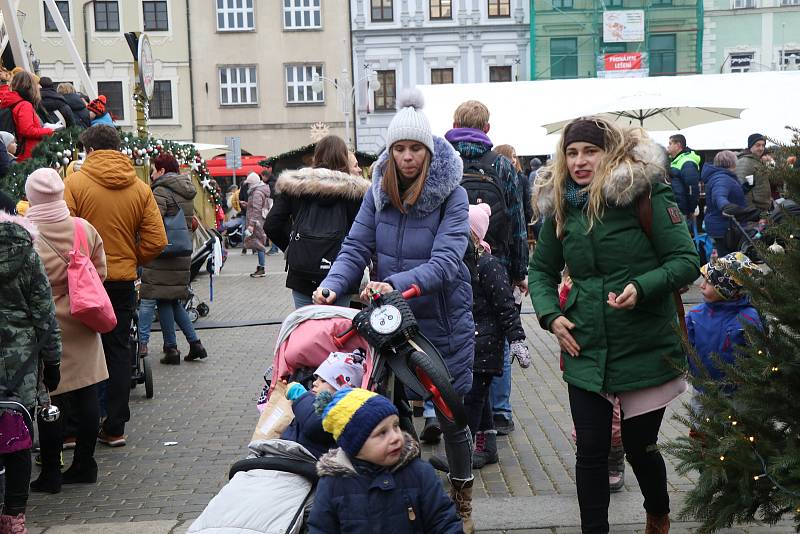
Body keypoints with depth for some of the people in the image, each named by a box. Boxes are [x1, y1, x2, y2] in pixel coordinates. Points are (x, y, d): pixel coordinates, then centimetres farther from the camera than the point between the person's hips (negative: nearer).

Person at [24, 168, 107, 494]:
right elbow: (100, 273, 5)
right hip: (81, 325, 4)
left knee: (48, 401, 4)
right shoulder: (85, 229, -4)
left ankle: (51, 474, 13)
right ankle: (84, 465, 22)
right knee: (86, 394, 12)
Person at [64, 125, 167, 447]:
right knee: (118, 352, 11)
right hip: (123, 281, 3)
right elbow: (156, 241, -3)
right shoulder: (140, 188, 0)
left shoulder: (74, 183, -10)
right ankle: (114, 428, 14)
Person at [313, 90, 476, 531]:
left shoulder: (451, 195, -14)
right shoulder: (379, 192, -2)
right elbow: (356, 247, -5)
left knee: (450, 417, 8)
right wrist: (332, 286, -24)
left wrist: (395, 284, -39)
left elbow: (445, 262, -24)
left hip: (443, 323, -3)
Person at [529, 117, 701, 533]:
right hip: (586, 349, 3)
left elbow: (686, 261, -10)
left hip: (645, 348, -3)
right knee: (590, 449, 4)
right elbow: (542, 269, 15)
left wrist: (641, 287, -26)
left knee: (639, 447, 11)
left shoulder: (644, 194, -9)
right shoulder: (559, 206, 5)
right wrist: (550, 315, -1)